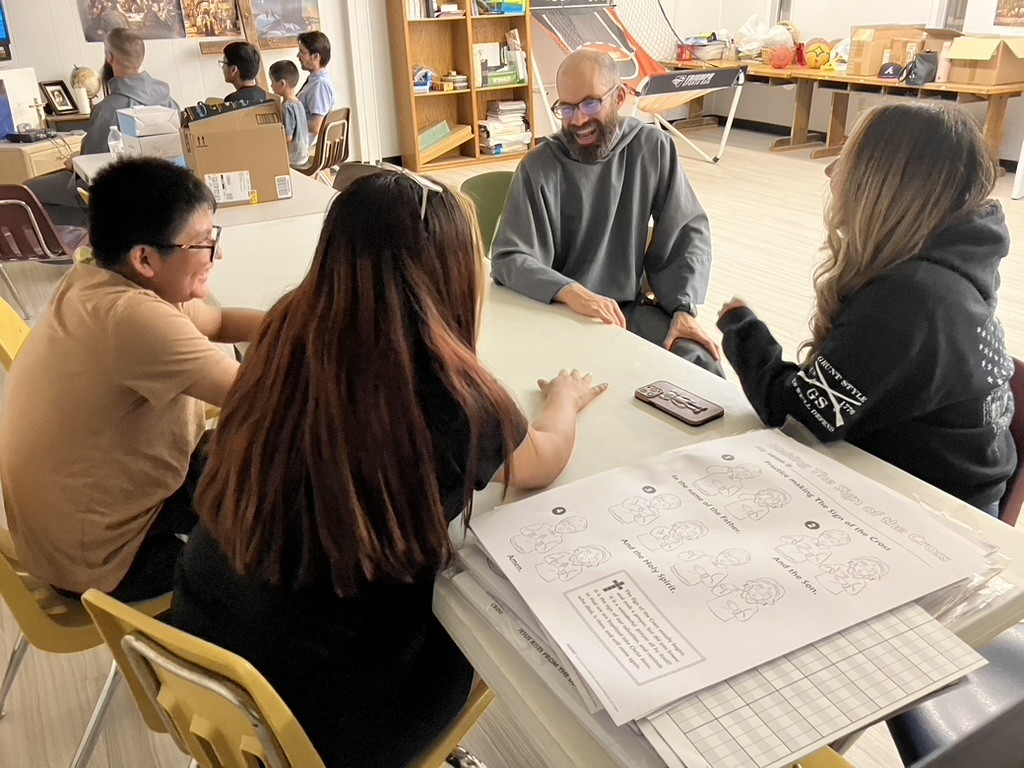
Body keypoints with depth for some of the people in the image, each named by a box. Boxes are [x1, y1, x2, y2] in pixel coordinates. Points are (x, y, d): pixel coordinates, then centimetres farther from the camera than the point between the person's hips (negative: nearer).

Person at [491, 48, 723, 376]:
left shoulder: (654, 148, 0)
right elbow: (509, 259, -13)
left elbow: (689, 232, 2)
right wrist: (570, 293, -31)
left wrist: (685, 309, -13)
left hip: (632, 306, 3)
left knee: (704, 371, -18)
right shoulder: (539, 167, -9)